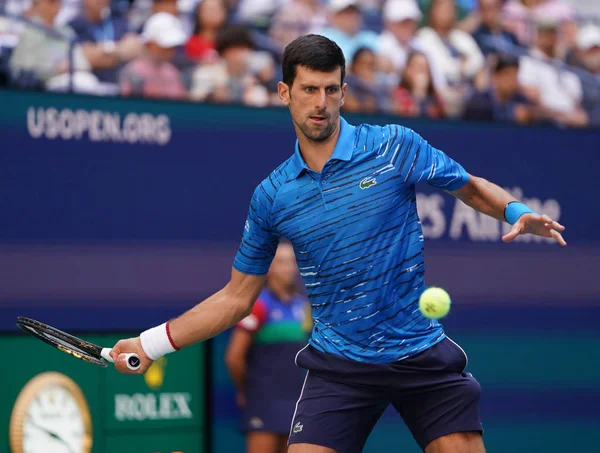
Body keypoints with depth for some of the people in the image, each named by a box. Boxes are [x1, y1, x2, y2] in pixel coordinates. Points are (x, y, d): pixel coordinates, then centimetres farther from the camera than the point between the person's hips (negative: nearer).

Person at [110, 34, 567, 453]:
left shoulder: (395, 146, -3)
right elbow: (237, 297, 12)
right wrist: (152, 343, 8)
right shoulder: (272, 196, 3)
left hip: (421, 353, 0)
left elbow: (471, 187, 9)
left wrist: (517, 212, -12)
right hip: (339, 365, 1)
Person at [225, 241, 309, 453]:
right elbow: (234, 357, -11)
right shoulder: (259, 305, -11)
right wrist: (244, 390, 1)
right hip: (264, 402, -7)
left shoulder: (300, 304, 9)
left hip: (293, 401, 7)